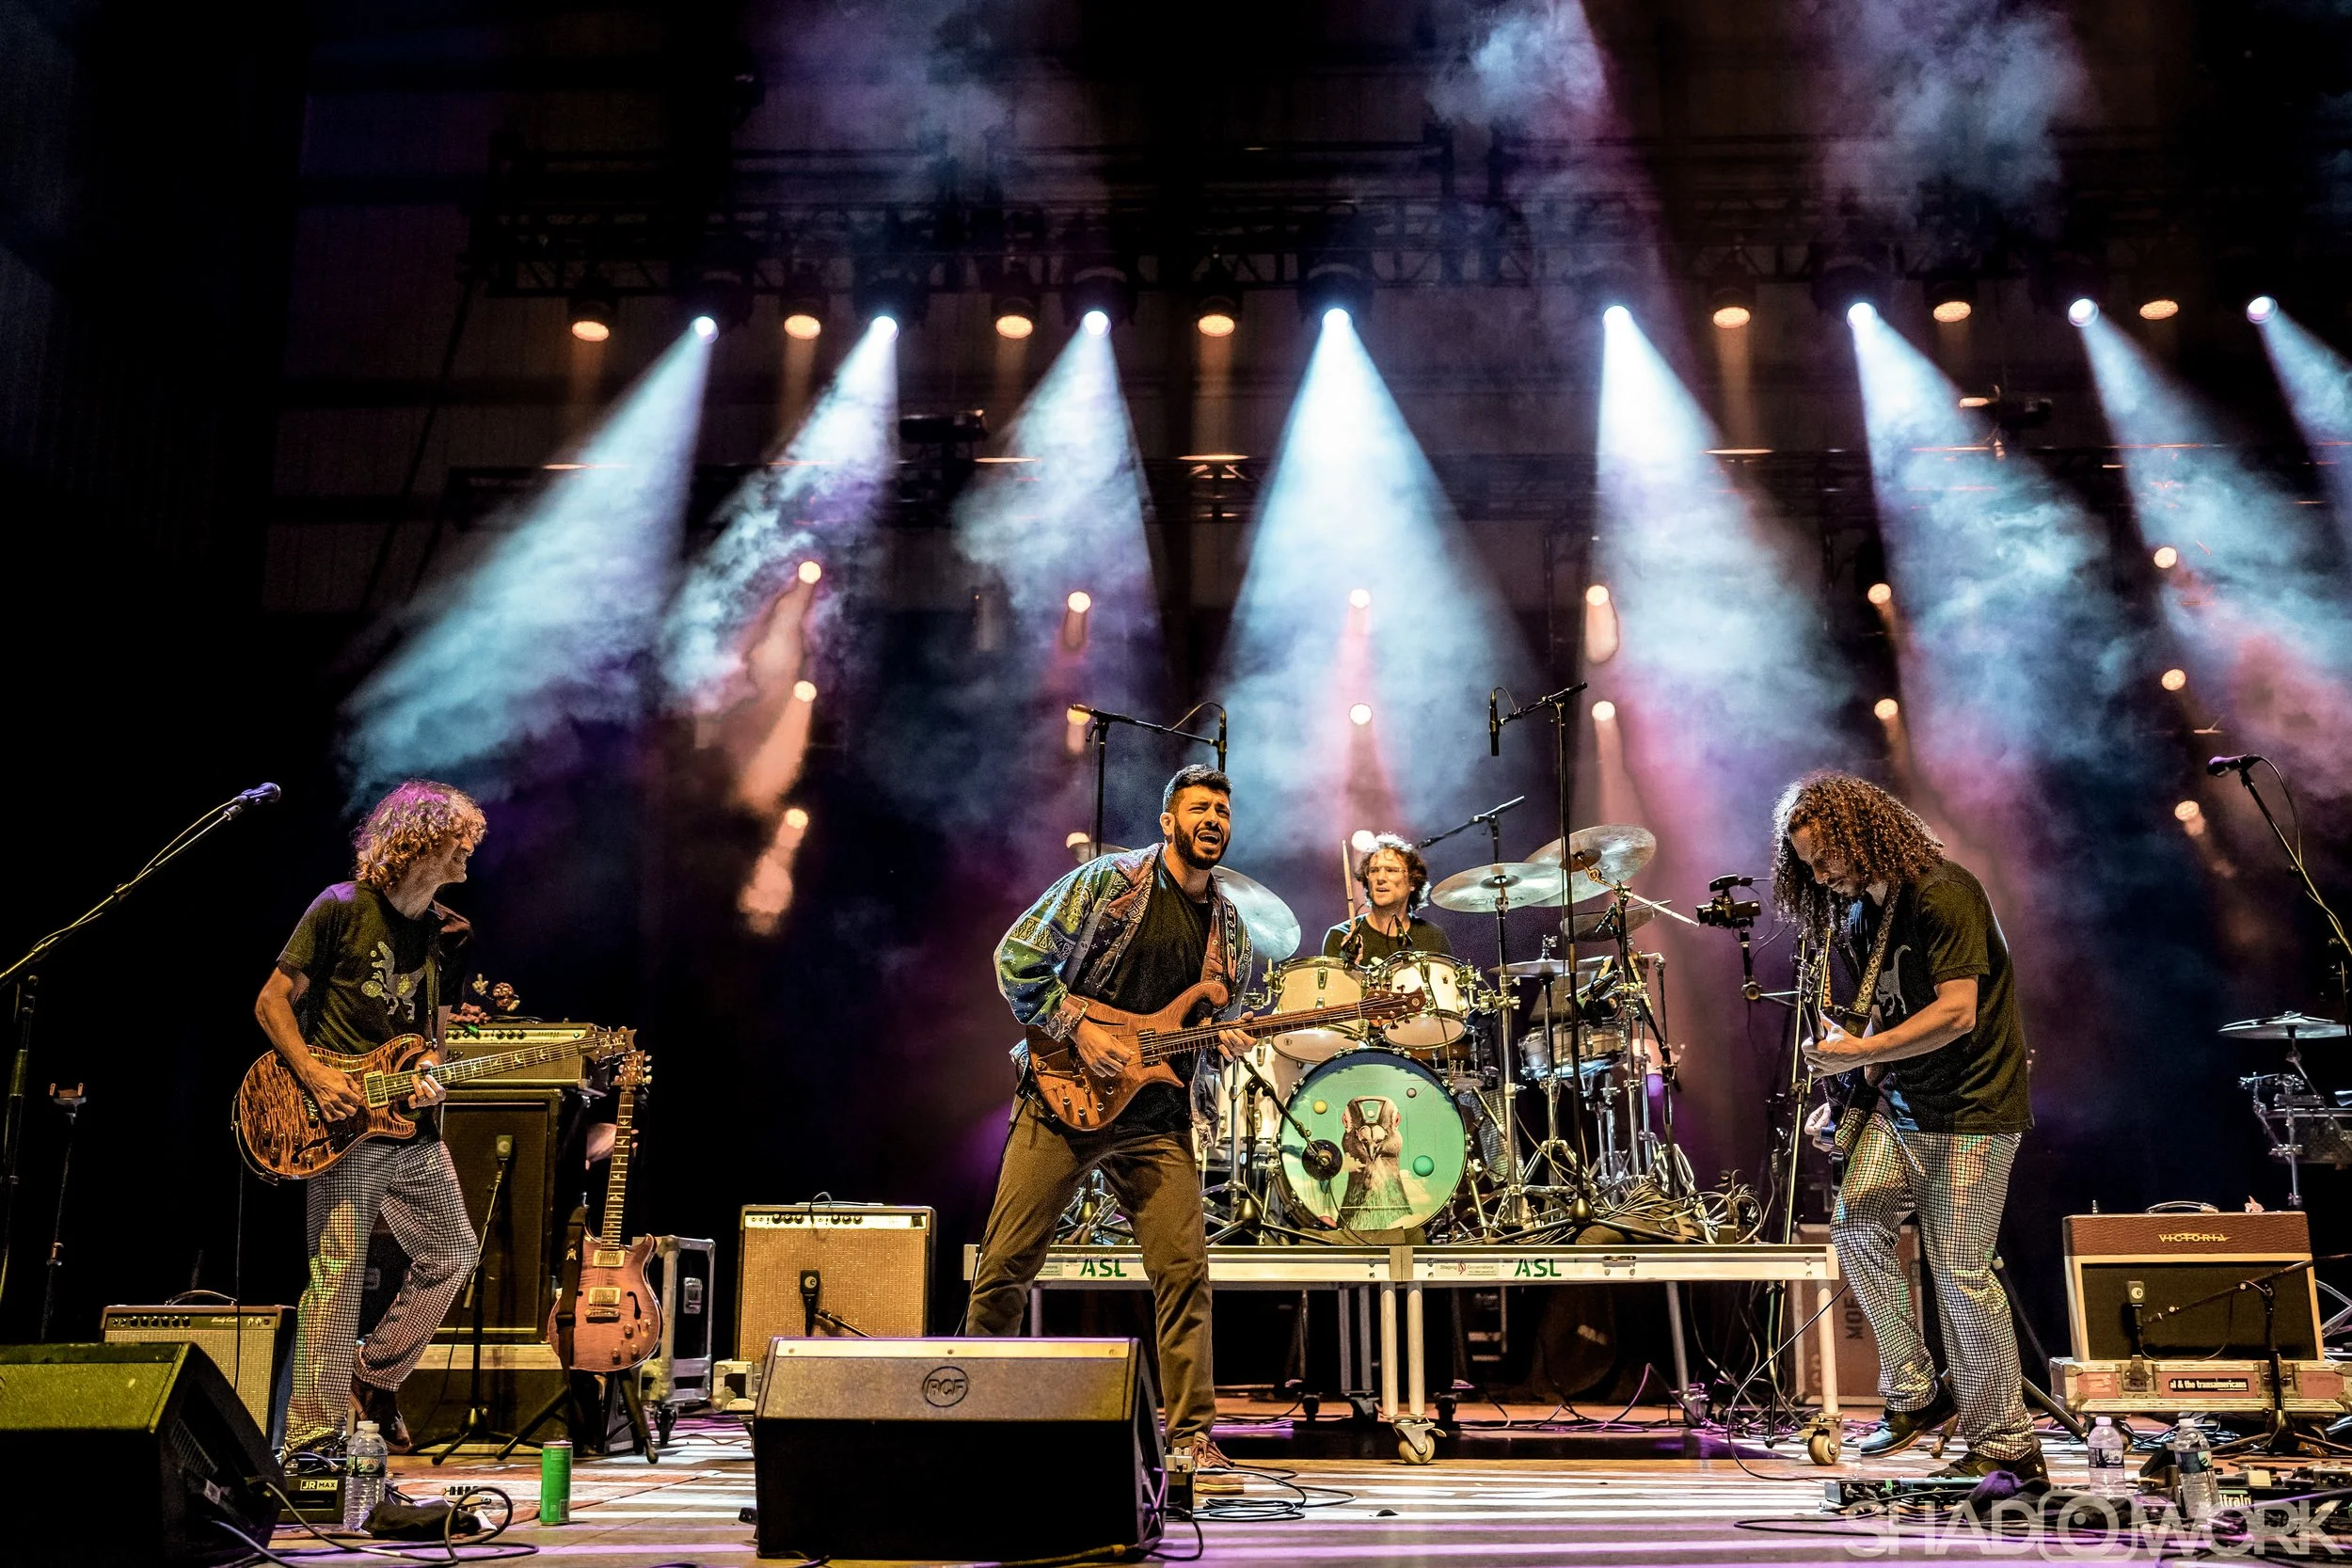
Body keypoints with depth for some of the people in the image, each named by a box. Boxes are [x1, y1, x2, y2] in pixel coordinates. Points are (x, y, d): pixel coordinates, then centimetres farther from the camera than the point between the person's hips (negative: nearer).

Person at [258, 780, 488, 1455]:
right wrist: (318, 1079, -16)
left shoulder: (446, 932, 11)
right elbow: (272, 1002, -5)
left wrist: (430, 1074, -4)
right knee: (338, 1276, -9)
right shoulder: (341, 907, -7)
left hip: (412, 1125, 7)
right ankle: (313, 1442, -1)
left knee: (452, 1255, 10)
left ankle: (374, 1379, 28)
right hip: (343, 1123, -7)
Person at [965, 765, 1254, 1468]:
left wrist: (1226, 1037, -2)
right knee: (1005, 1262, 1)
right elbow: (1017, 959, -7)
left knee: (1184, 1271, -4)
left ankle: (1192, 1432, 5)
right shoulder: (1108, 881, -5)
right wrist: (1079, 1030, -14)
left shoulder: (1228, 927, 11)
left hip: (1156, 1120, 4)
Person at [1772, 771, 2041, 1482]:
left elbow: (1956, 1014, -23)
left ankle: (2006, 1442, 7)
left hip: (1972, 1109, -8)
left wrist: (1856, 1052, -22)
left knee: (1960, 1271, -7)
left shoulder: (1943, 894, -16)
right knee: (1854, 1222, -9)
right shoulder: (1853, 915, 10)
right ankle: (1914, 1391, 5)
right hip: (1900, 1104, 8)